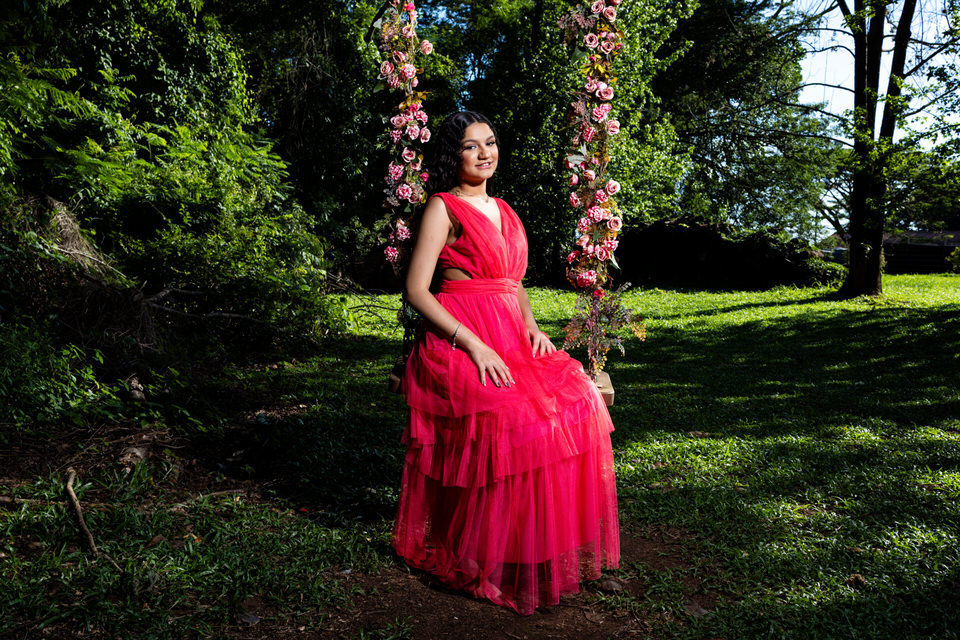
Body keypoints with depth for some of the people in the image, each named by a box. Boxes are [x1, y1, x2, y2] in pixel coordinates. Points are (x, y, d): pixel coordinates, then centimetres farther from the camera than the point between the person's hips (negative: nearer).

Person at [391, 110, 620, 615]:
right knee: (518, 419, -27)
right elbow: (416, 290, -9)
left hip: (510, 338, 7)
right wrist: (473, 344, -19)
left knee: (579, 398, -14)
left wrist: (532, 325, 4)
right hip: (457, 342, -7)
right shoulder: (443, 208, -1)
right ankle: (494, 562, -9)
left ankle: (560, 545, -2)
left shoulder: (503, 210, 21)